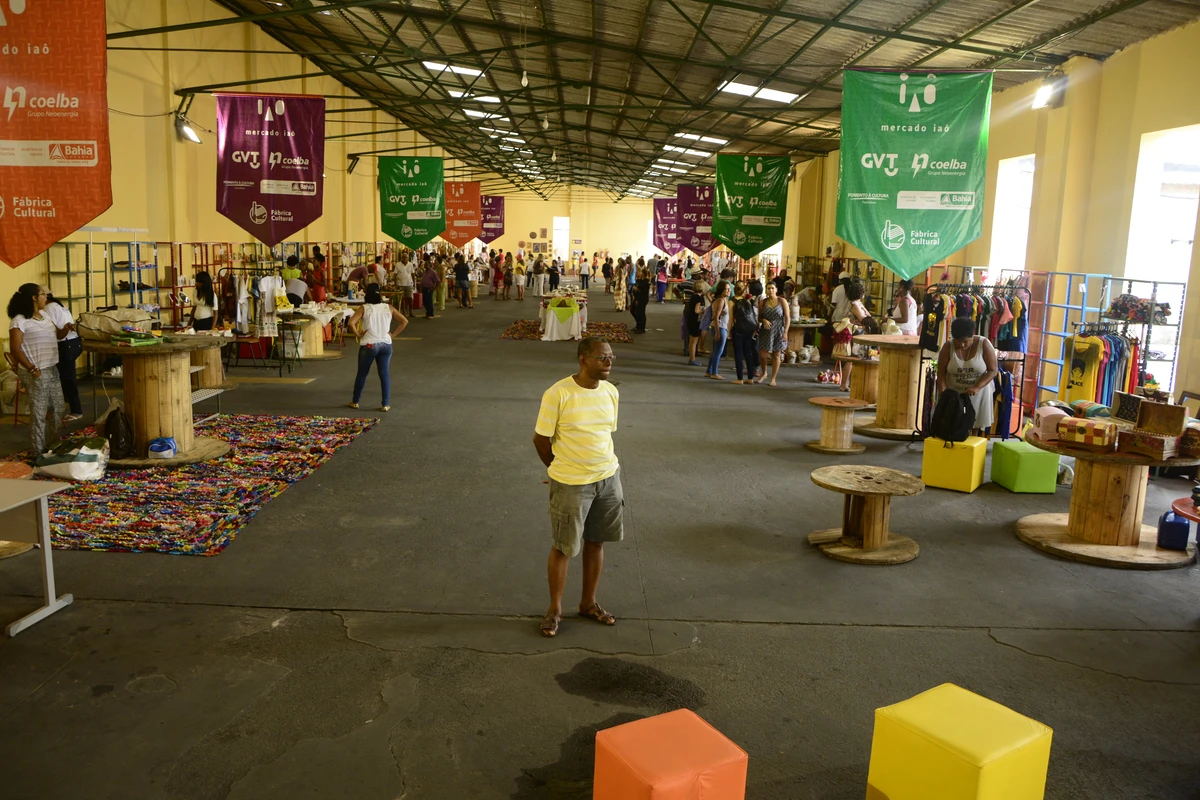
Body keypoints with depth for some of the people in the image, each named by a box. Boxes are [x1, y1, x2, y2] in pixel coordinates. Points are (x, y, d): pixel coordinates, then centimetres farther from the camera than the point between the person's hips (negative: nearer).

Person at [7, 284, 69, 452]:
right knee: (39, 412, -1)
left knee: (59, 408, 17)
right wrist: (32, 369, -20)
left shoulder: (44, 315, 11)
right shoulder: (20, 320, -15)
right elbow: (15, 349, -18)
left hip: (52, 369, 9)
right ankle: (39, 452, 8)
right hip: (37, 372, -9)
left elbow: (56, 335, 24)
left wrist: (66, 329, 2)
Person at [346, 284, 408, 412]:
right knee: (385, 374, 5)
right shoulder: (388, 308, 2)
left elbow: (351, 323, -17)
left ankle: (355, 402, 25)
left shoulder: (363, 308, -6)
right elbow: (404, 321, 2)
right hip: (386, 345, 2)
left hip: (368, 345, -2)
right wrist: (393, 334, 4)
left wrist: (358, 335, -4)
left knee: (362, 374, 13)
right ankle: (386, 404, 5)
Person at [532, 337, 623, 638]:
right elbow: (540, 439, -9)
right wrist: (561, 470, 3)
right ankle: (555, 609, 26)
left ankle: (588, 603, 34)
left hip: (608, 478, 5)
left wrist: (602, 467, 11)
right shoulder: (558, 394, -19)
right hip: (571, 485, -5)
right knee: (563, 548, 8)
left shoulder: (611, 392, -1)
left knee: (595, 542, 16)